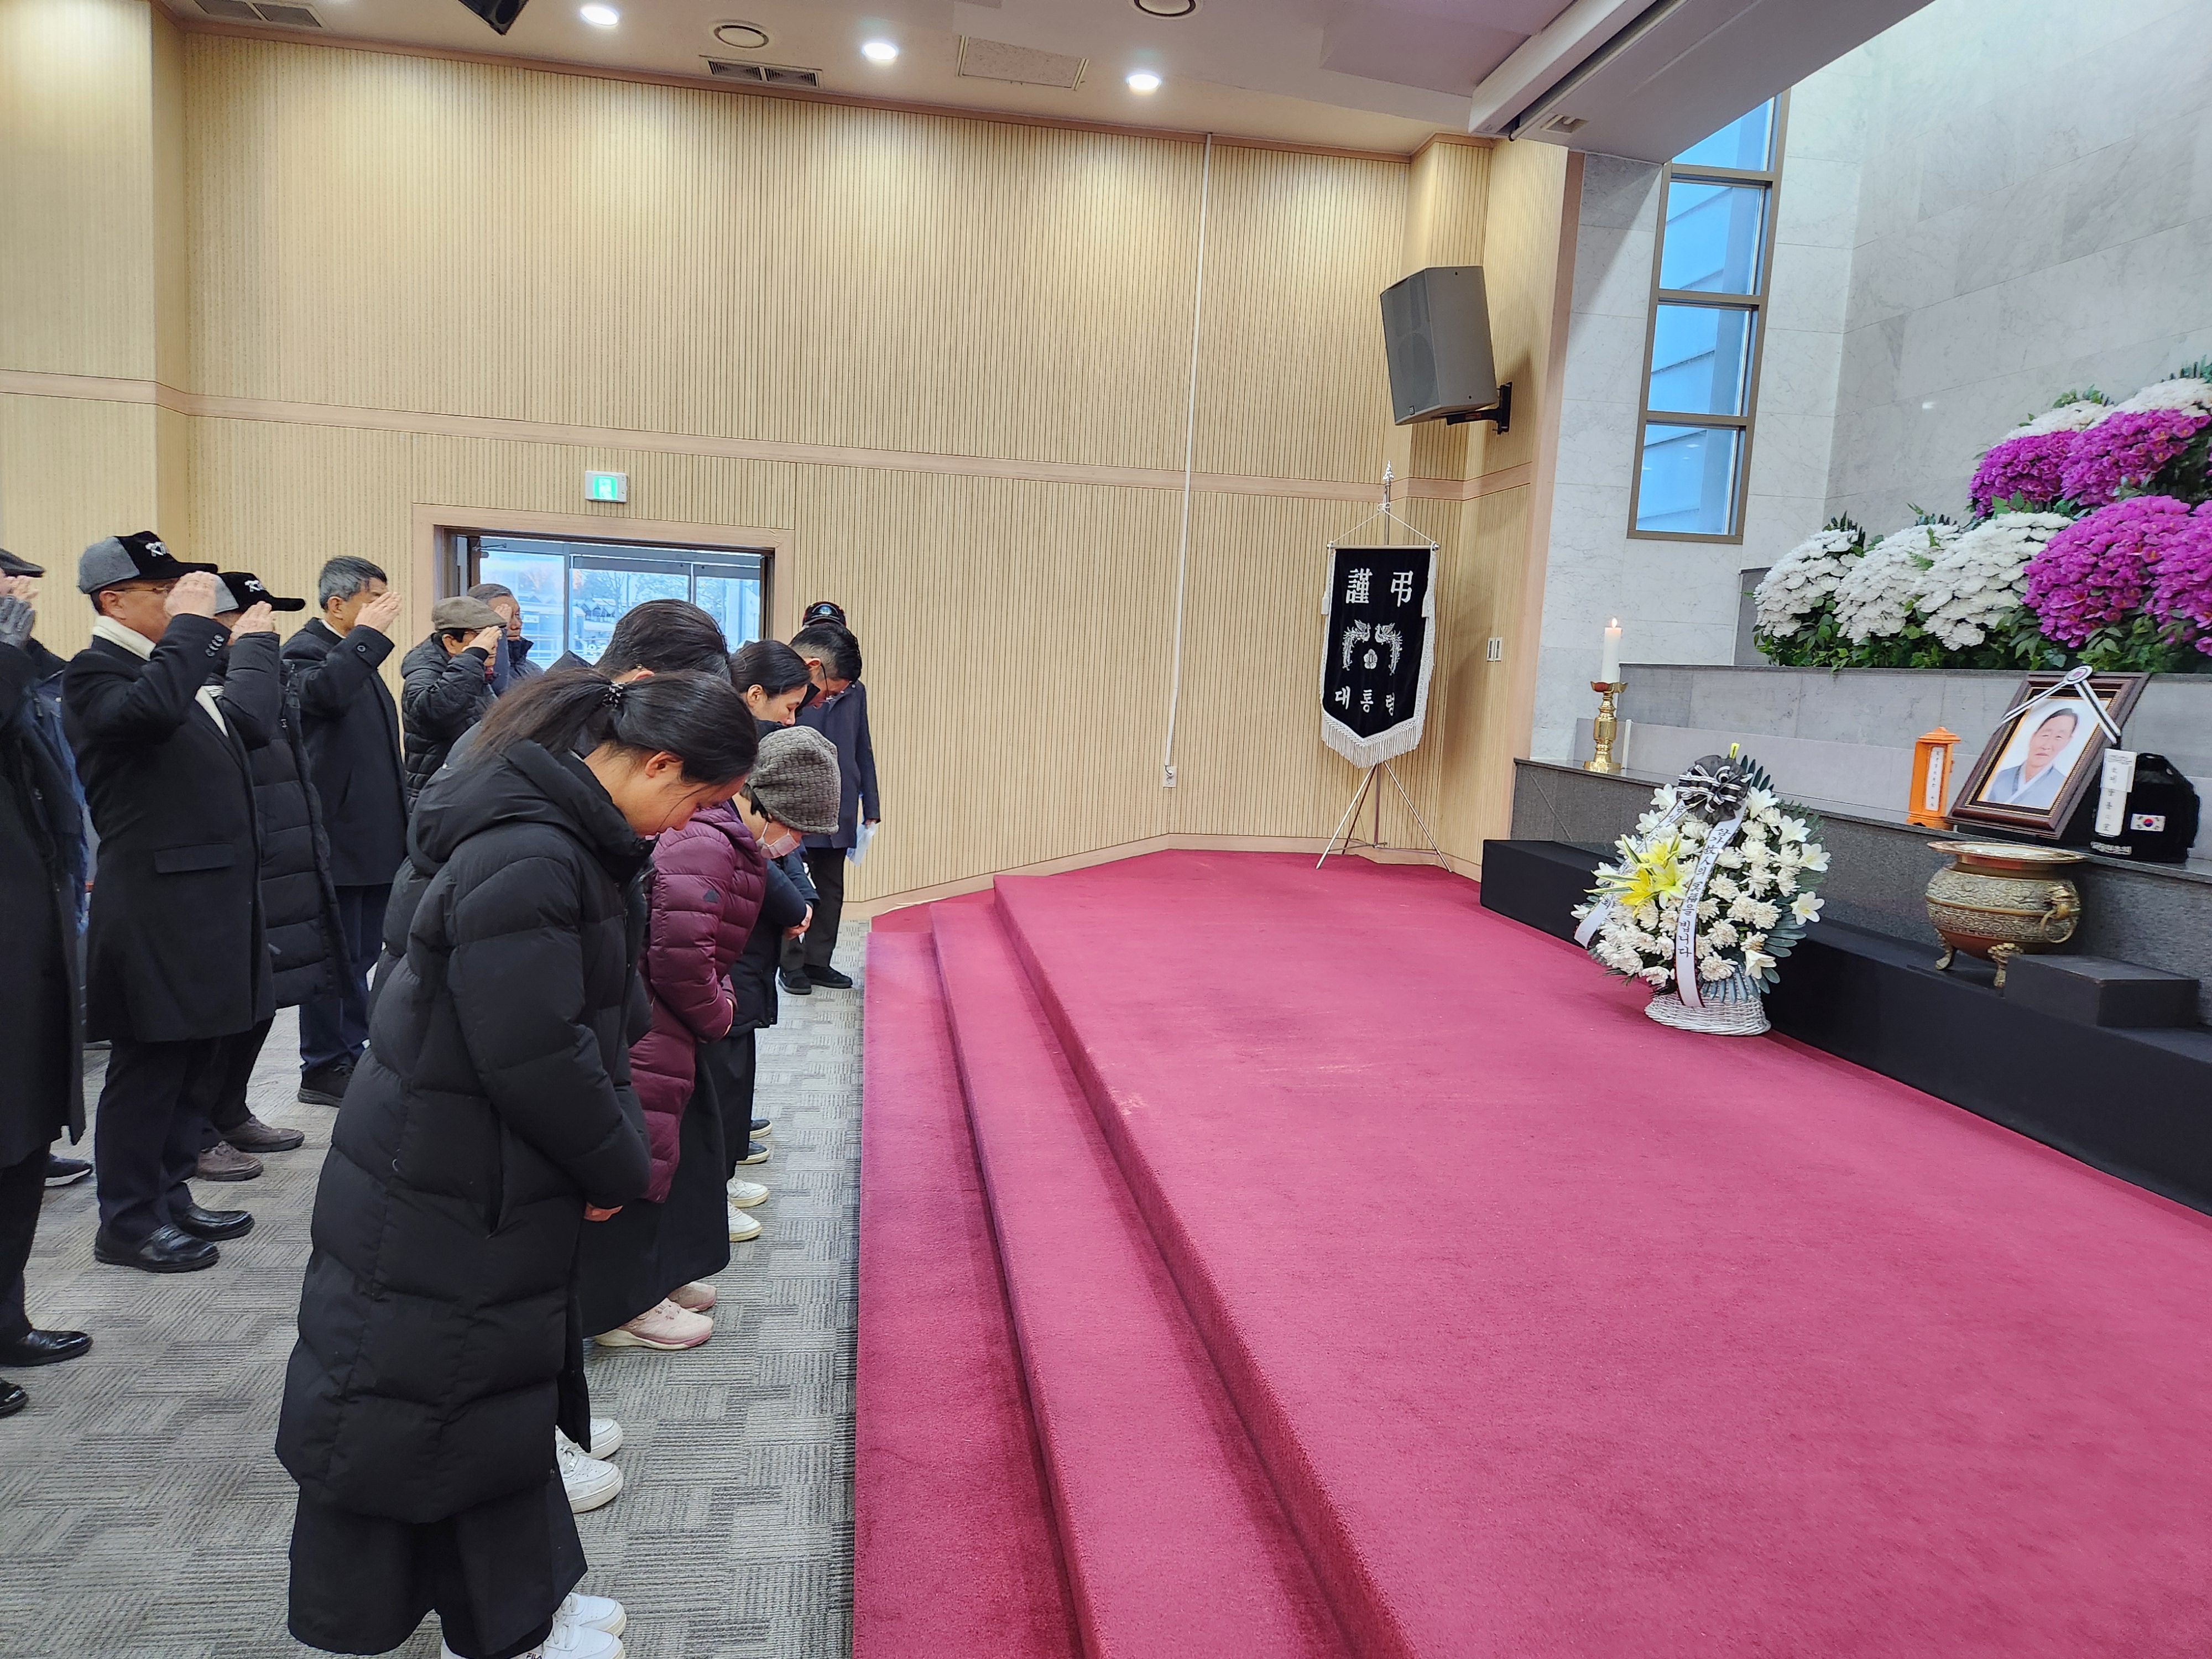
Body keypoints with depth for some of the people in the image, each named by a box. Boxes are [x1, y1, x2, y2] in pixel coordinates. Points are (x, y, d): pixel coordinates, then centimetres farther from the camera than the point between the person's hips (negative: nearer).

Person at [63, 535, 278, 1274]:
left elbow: (252, 723, 16)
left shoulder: (178, 665, 16)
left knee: (192, 1056, 17)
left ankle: (169, 1196, 30)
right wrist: (190, 624, -22)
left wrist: (251, 641, 21)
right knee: (149, 1066, 1)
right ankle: (127, 1224, 15)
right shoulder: (94, 674, -12)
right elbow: (152, 709, -33)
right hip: (155, 908, -9)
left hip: (208, 900, 9)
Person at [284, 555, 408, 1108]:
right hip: (337, 839, -9)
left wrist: (401, 823, 23)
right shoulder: (305, 650, -9)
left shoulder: (359, 655, 18)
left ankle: (354, 1054, 26)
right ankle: (323, 1071, 10)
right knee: (337, 958, -1)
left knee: (361, 956, 16)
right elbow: (322, 691, -35)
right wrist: (368, 633, -24)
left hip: (376, 838, 9)